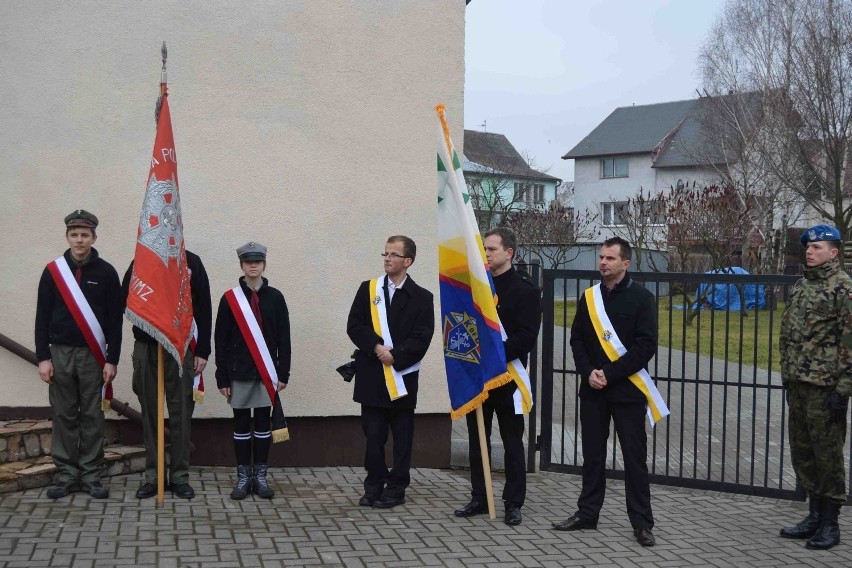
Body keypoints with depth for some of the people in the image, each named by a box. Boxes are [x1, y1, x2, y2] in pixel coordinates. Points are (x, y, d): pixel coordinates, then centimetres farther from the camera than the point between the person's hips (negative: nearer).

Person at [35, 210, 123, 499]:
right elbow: (42, 317, 5)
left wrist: (111, 360, -5)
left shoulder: (106, 272, 0)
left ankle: (91, 475, 9)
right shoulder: (53, 271, 4)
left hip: (93, 355, -1)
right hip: (60, 354, 1)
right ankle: (67, 474, 13)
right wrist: (43, 357, -2)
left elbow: (115, 320, 0)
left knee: (92, 417, 2)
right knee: (64, 416, 5)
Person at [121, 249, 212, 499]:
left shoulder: (192, 262, 2)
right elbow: (125, 300, 1)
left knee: (181, 412, 1)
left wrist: (202, 351, -4)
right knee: (149, 412, 6)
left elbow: (204, 308, 1)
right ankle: (152, 476, 14)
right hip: (146, 347, 1)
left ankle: (180, 476, 10)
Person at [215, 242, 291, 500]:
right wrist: (222, 378, -3)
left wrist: (283, 373, -1)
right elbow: (221, 341, 0)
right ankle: (243, 477, 13)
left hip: (266, 373, 1)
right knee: (241, 423, 5)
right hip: (239, 373, -1)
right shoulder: (229, 298, 0)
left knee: (263, 423, 6)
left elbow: (284, 338, 4)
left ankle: (261, 476, 14)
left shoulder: (275, 297, 3)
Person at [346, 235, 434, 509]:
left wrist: (396, 356, -15)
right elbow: (354, 326, 1)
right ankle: (374, 485, 16)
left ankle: (396, 488, 15)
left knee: (402, 435, 5)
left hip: (402, 376, -2)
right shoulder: (368, 289, 8)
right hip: (371, 375, 2)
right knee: (373, 433, 5)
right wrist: (376, 347, -13)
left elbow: (422, 338, -6)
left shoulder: (421, 297, 1)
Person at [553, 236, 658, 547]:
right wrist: (588, 373, -7)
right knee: (592, 454, 11)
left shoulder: (641, 298, -4)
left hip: (627, 390, -4)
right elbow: (577, 338, 10)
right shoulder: (589, 296, 10)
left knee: (634, 456, 1)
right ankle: (587, 513, 21)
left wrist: (610, 374, -15)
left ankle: (641, 522, 7)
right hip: (592, 389, 4)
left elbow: (646, 346, -10)